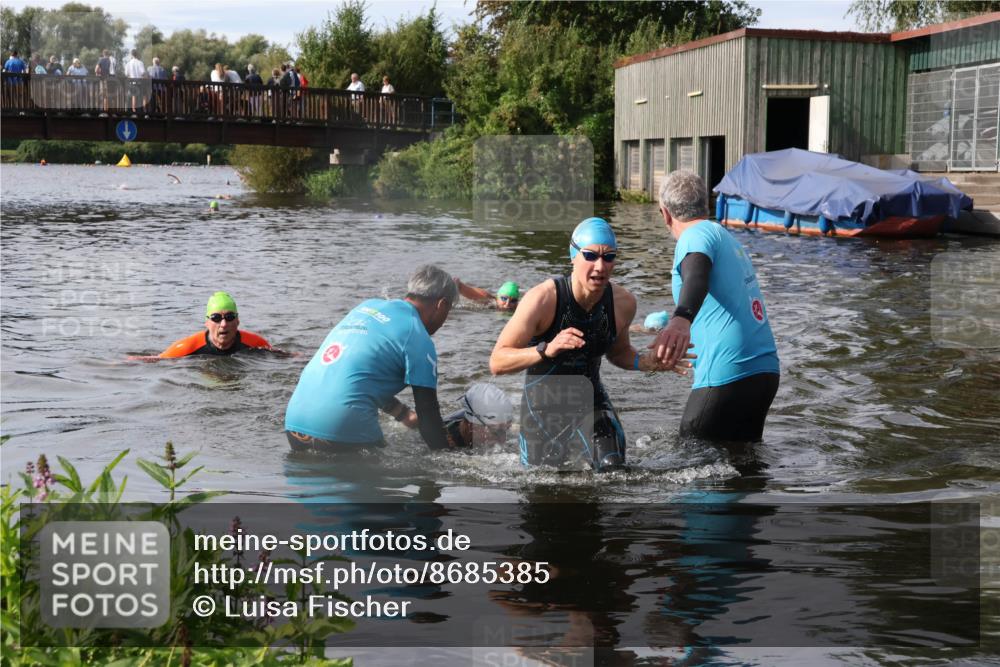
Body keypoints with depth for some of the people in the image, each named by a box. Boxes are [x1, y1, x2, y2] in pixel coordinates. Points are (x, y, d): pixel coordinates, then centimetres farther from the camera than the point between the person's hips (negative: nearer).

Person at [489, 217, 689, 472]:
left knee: (612, 466, -18)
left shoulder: (623, 302, -10)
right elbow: (497, 362, -25)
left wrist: (648, 363, -9)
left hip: (590, 399, 3)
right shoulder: (542, 299, -25)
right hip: (543, 406, -3)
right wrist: (546, 350, -41)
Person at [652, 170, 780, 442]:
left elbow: (696, 275, -30)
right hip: (766, 371, 9)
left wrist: (681, 319, -50)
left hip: (728, 377, -9)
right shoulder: (727, 236, 21)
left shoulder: (697, 235, -6)